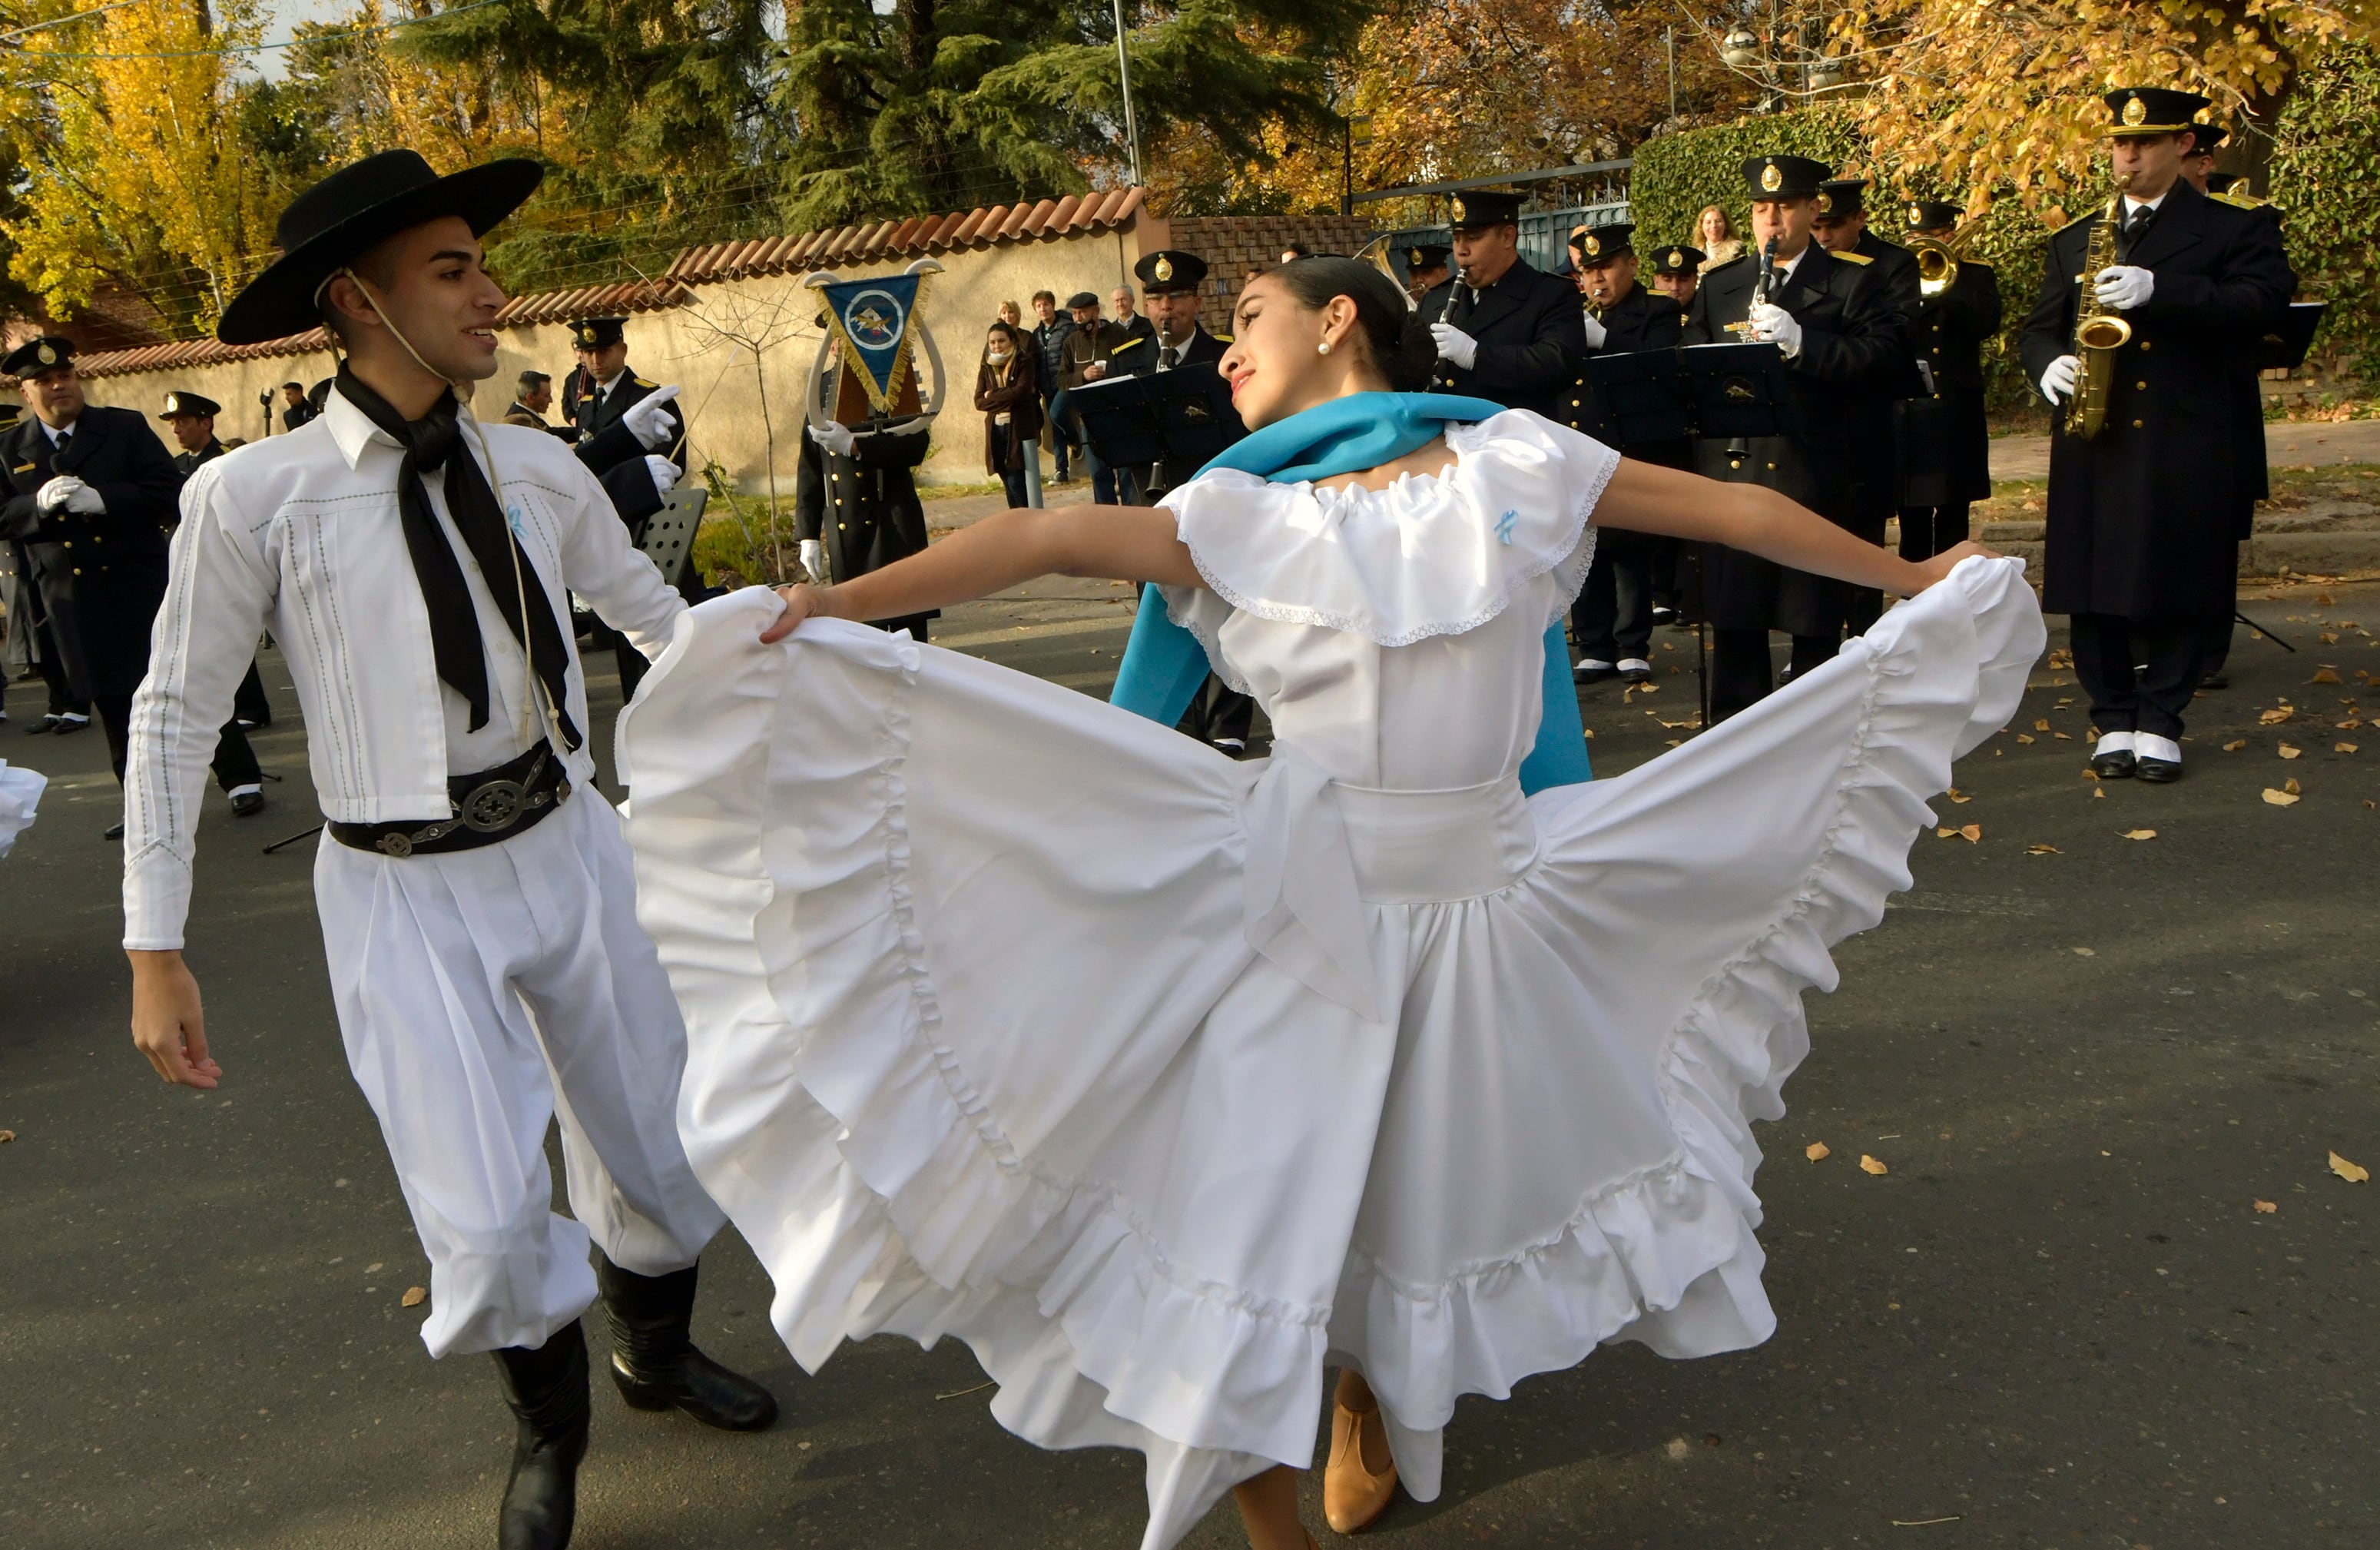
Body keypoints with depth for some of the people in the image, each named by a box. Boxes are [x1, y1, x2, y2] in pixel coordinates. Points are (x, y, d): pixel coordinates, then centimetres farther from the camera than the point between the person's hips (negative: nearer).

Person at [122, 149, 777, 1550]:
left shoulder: (538, 471, -1)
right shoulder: (256, 498, -11)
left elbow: (650, 609, 15)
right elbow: (176, 716, -4)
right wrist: (155, 950, -4)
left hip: (568, 845, 4)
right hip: (409, 895, -4)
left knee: (657, 1139, 17)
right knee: (488, 1229, -5)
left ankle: (655, 1350, 50)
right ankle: (548, 1420, 32)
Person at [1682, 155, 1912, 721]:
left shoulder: (1851, 283, 5)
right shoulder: (1718, 285, 17)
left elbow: (1889, 357, -8)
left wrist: (1801, 343, -19)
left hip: (1815, 477, -3)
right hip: (1731, 472, 3)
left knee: (1814, 622, 2)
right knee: (1732, 616, 5)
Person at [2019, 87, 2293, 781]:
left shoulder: (2235, 229, 7)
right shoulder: (2075, 239, 18)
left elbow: (2262, 301, -9)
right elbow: (2037, 327, 16)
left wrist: (2160, 291, -22)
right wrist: (2049, 363, -7)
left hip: (2187, 445, -3)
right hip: (2094, 443, 3)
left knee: (2176, 588, -1)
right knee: (2094, 585, 2)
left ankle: (2160, 723, 10)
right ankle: (2114, 720, 13)